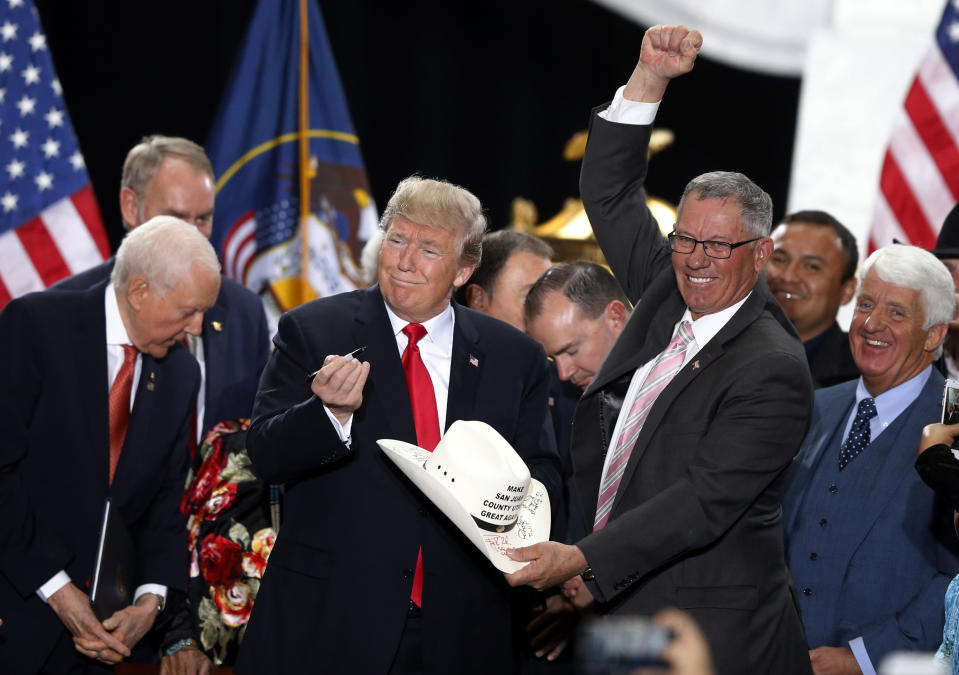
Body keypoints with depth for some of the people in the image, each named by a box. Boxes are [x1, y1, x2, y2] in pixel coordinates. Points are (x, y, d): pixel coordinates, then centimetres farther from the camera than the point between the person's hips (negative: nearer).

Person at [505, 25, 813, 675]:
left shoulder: (773, 371, -14)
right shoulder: (669, 293, 9)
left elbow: (704, 503, -20)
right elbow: (609, 191, 17)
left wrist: (582, 560, -26)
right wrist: (650, 77, 5)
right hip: (624, 609, 7)